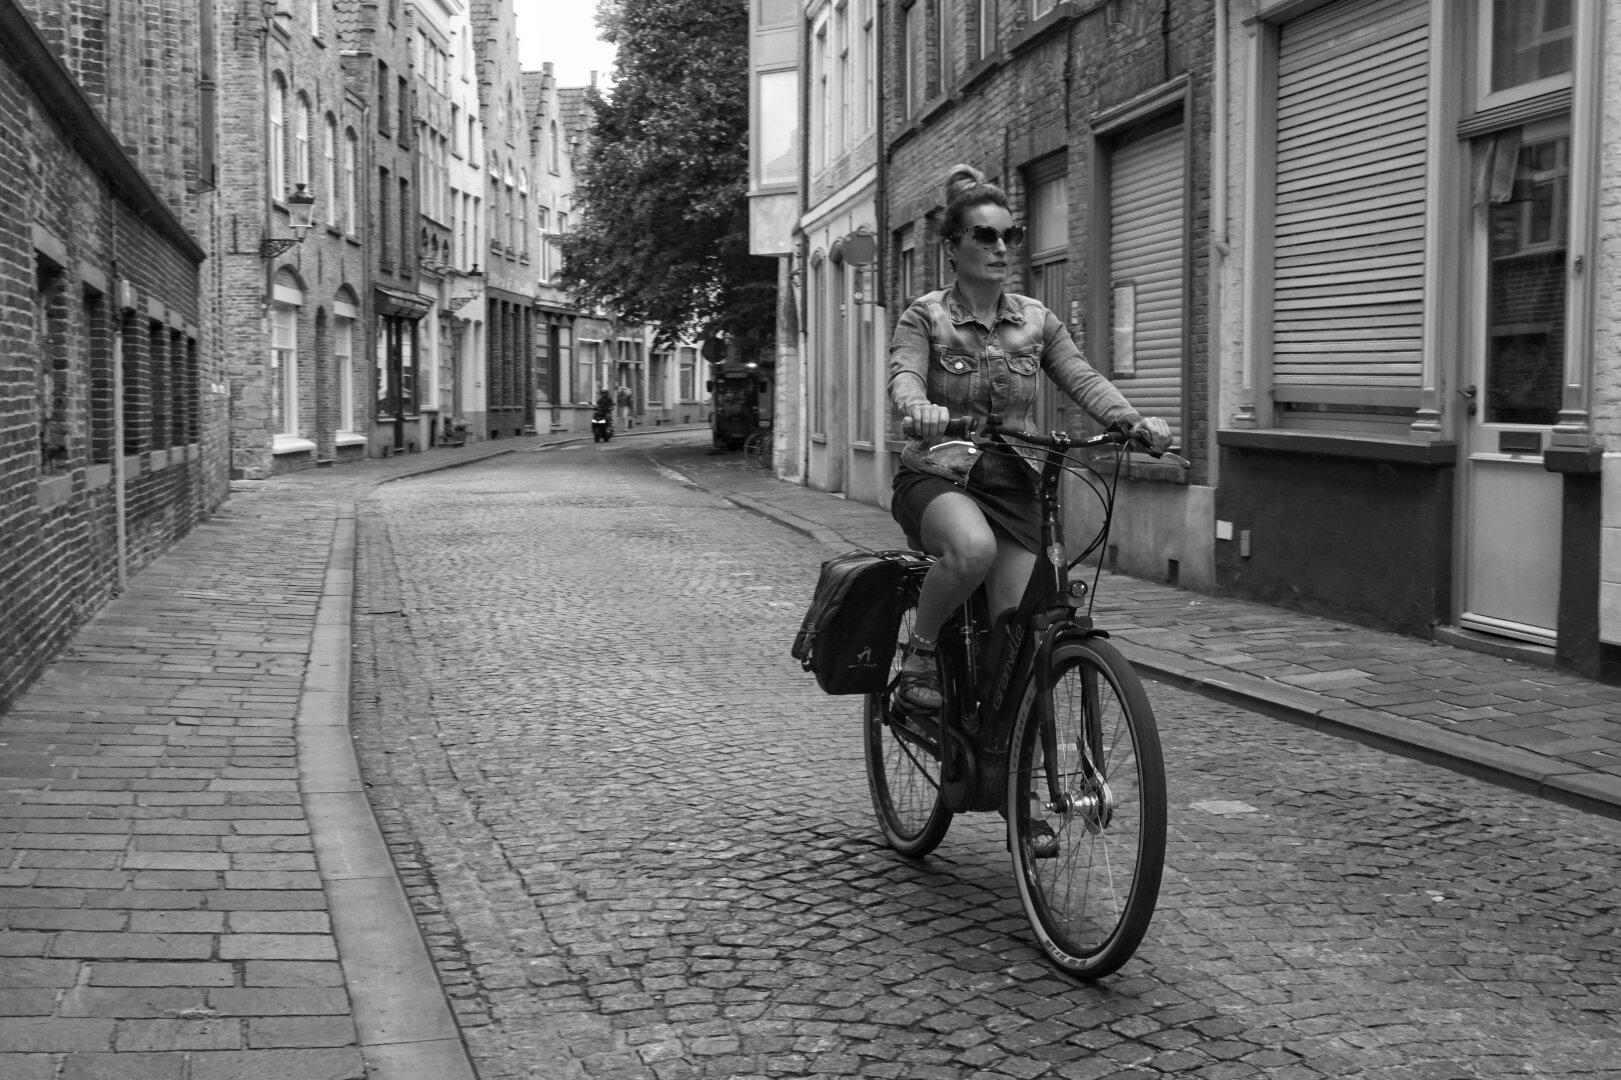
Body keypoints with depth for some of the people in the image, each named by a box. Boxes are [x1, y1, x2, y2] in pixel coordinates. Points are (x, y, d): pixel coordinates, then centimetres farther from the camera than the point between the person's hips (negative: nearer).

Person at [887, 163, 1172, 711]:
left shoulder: (1036, 320, 9)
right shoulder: (925, 316, -2)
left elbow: (1083, 378, -3)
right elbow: (903, 376, -20)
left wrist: (1133, 420, -24)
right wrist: (920, 408, -45)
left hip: (1011, 485, 4)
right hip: (937, 479, -4)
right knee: (974, 547, -38)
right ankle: (918, 656, -14)